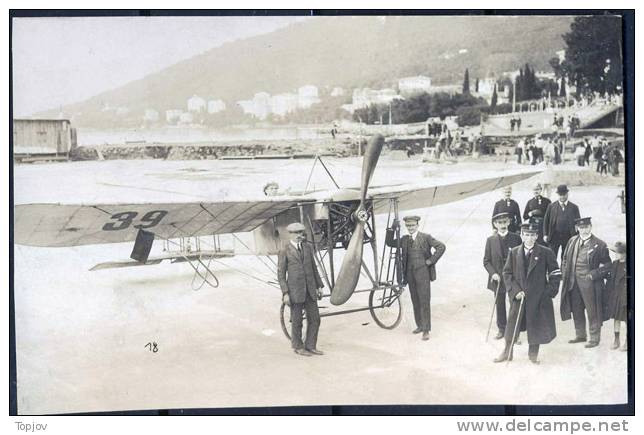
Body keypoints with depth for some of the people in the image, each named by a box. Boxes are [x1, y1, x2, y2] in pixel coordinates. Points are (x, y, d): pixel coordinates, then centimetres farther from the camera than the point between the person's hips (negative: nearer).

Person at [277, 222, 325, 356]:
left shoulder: (308, 247, 8)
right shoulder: (284, 251, -7)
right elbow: (281, 274, -7)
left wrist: (319, 286, 11)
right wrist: (285, 293, -13)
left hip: (310, 289, 5)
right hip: (295, 290, -5)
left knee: (314, 319, 5)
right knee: (297, 321, 5)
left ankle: (310, 346, 18)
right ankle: (298, 347, 20)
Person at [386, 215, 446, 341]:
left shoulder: (426, 237, -2)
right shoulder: (404, 239, 12)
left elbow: (441, 247, -5)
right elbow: (389, 243, 14)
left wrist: (431, 260, -10)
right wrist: (392, 229, 1)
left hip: (422, 273, -5)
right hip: (410, 273, 5)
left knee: (424, 301, -6)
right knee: (415, 301, 10)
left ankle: (426, 330, -5)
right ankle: (420, 325, 22)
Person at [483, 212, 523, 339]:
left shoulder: (516, 238, -2)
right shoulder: (491, 240, 1)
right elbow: (486, 261, 2)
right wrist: (493, 273, -12)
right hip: (498, 279, 1)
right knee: (500, 305, 11)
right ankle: (501, 329, 25)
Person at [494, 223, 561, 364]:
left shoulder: (546, 253, -4)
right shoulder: (514, 252, 2)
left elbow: (555, 274, 0)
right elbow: (507, 273, 4)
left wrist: (549, 292, -7)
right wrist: (515, 290, -7)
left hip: (538, 297, -2)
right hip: (518, 296, 2)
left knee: (536, 325, 7)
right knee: (512, 325, 7)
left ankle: (533, 354, 24)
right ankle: (507, 352, 21)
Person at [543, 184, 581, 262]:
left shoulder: (574, 207, 6)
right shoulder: (551, 206, 6)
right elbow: (546, 221, 7)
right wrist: (545, 234, -1)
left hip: (568, 237, 0)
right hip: (554, 237, 0)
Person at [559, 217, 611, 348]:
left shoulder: (599, 245, -9)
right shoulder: (572, 241, 7)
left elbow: (607, 265, -5)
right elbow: (565, 259, 18)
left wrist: (594, 274, -14)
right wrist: (565, 273, 5)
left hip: (589, 282, -5)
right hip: (573, 282, 6)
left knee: (592, 312, 1)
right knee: (576, 310, 16)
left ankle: (594, 338, 12)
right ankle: (580, 335, 31)